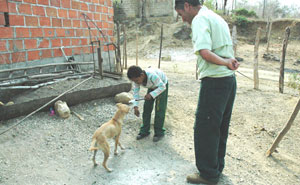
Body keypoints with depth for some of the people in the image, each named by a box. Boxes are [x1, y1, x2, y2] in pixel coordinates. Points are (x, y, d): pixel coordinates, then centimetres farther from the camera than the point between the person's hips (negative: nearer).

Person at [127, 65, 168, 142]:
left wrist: (151, 95, -42)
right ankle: (144, 131, 11)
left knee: (159, 109, -9)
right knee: (147, 107, 0)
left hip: (162, 86, -5)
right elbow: (136, 92, -17)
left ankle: (159, 132, 3)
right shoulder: (137, 78, -24)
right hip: (152, 87, 6)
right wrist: (135, 106, -26)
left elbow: (162, 87, -33)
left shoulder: (152, 75, -42)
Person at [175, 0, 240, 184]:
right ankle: (218, 166, 33)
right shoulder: (217, 18, 19)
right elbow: (229, 50, 16)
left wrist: (226, 63, -13)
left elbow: (204, 52, -26)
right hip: (230, 79, 10)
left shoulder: (200, 19, -11)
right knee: (220, 127, 18)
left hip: (214, 81, -9)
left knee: (204, 129, 2)